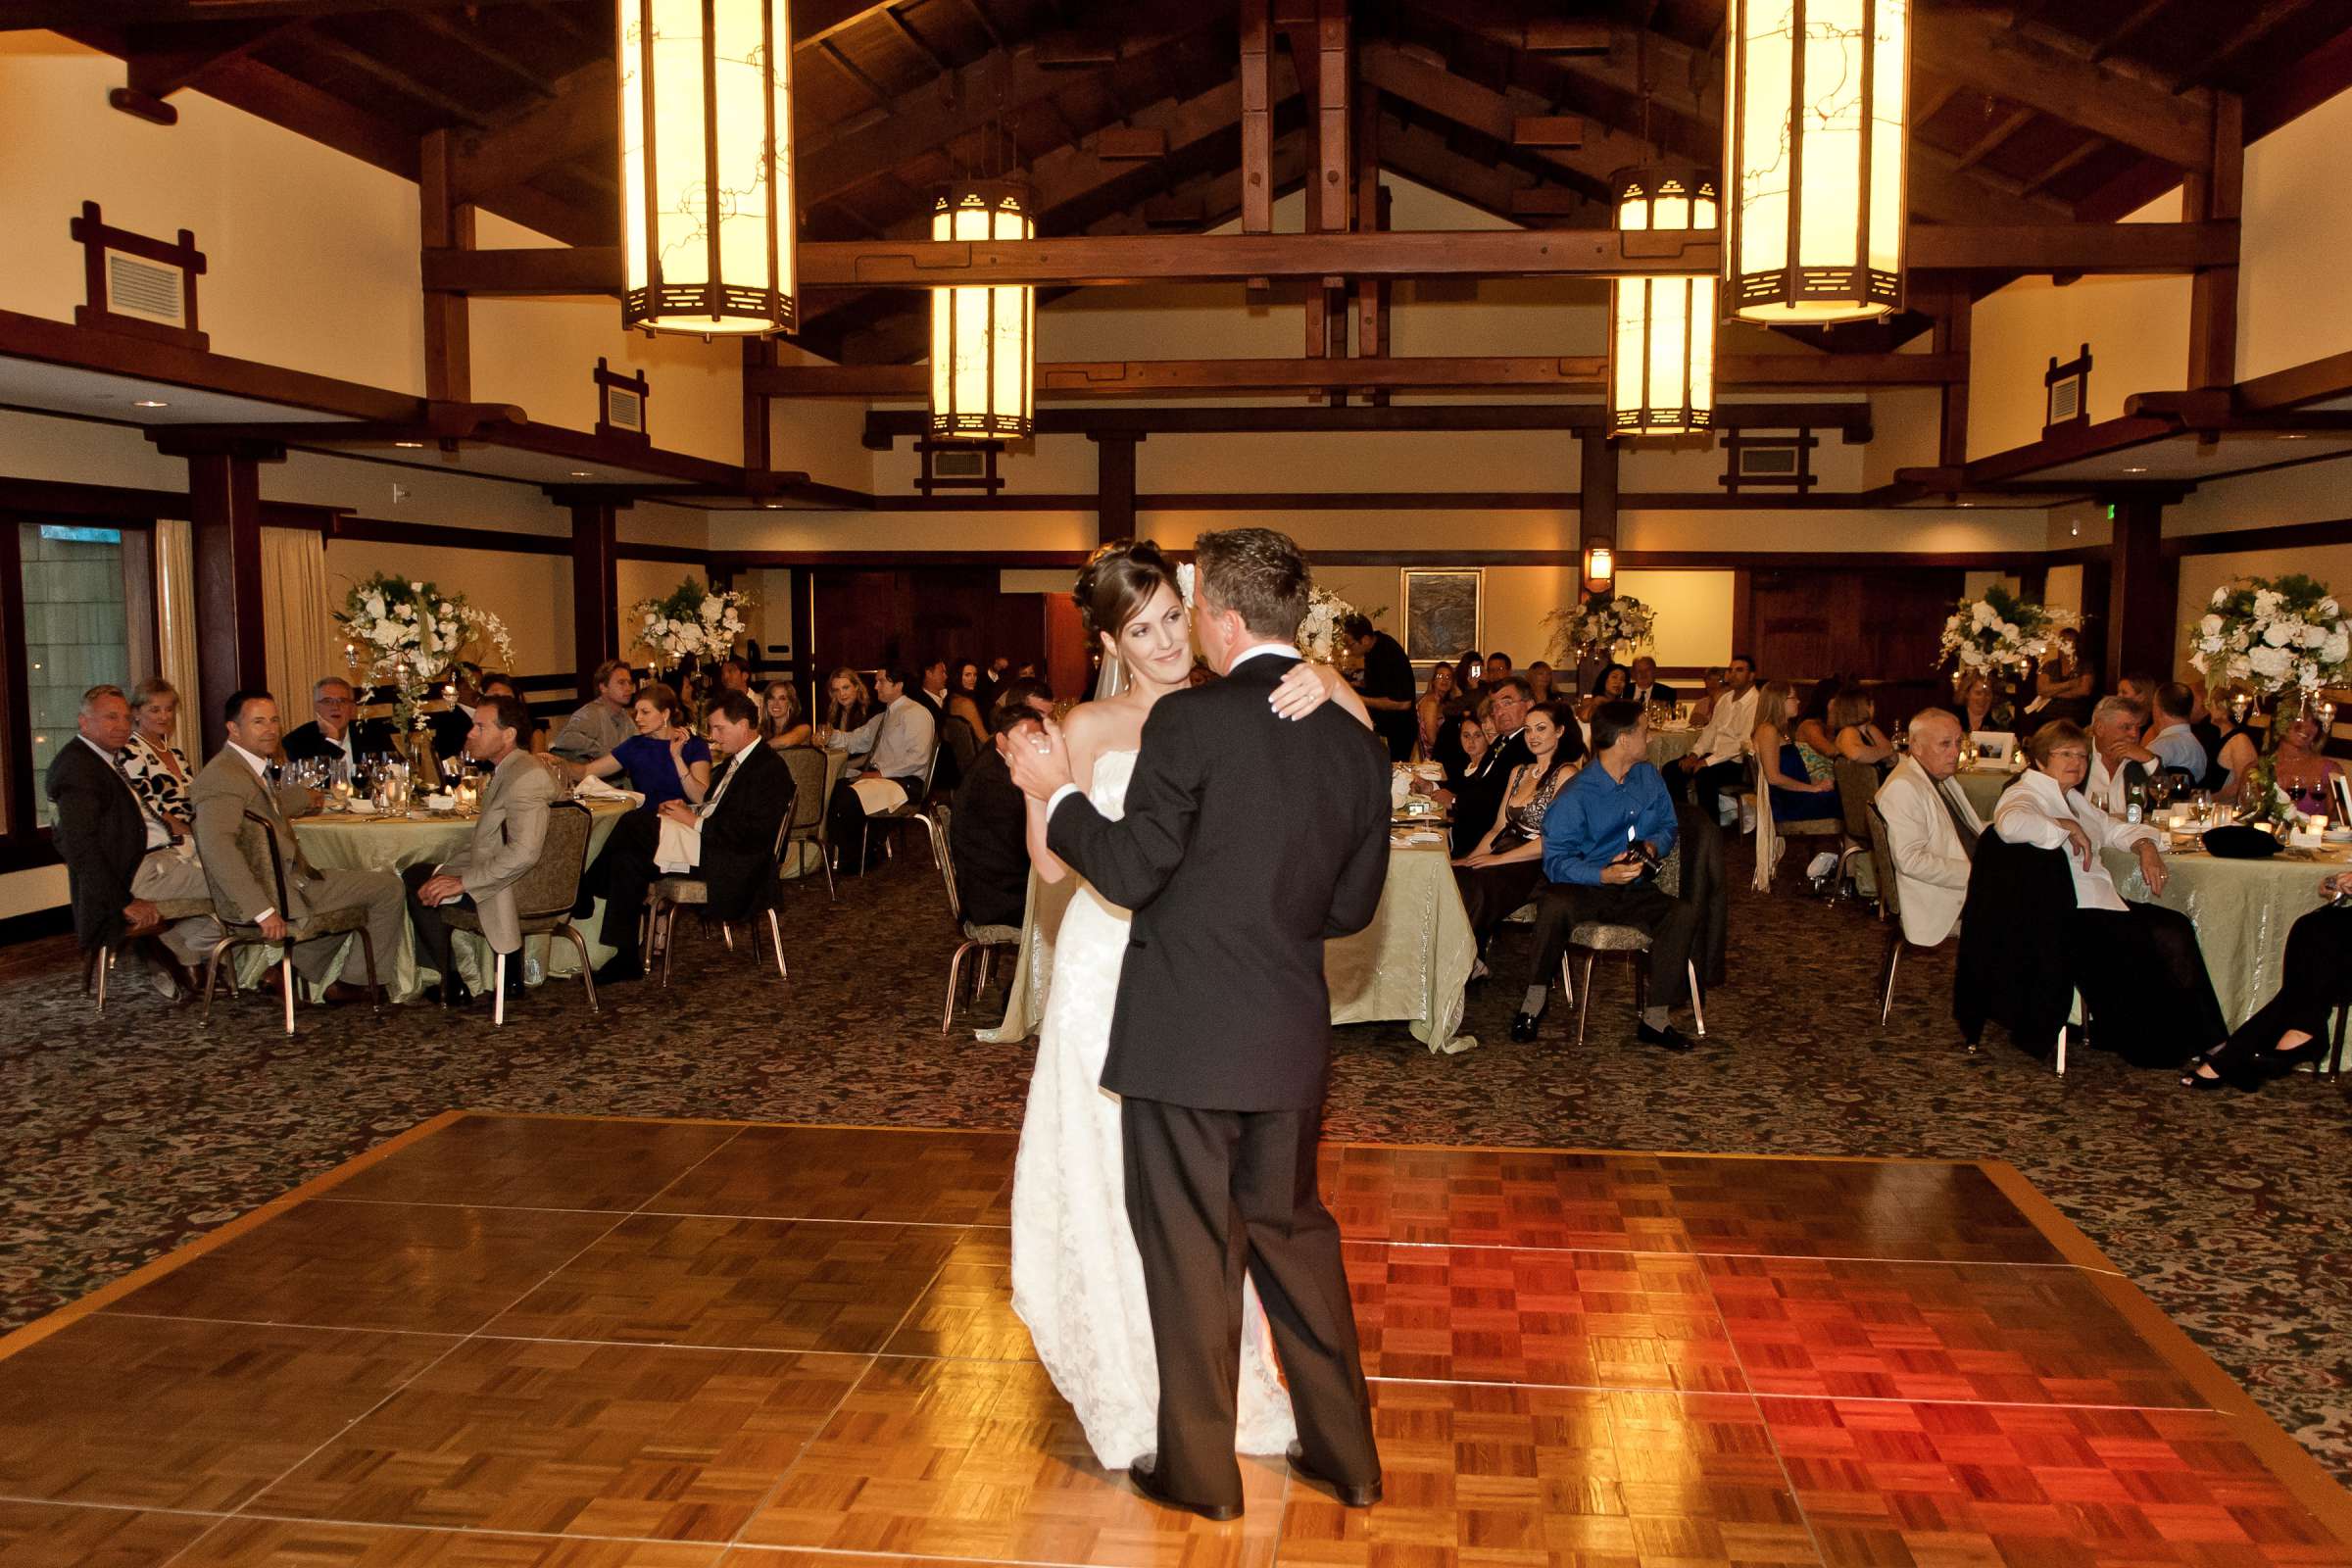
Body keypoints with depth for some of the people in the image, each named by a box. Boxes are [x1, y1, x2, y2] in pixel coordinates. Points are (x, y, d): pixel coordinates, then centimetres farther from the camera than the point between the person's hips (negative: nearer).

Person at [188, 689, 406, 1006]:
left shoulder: (253, 768, 14)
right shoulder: (222, 777, -19)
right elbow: (216, 846, -32)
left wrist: (302, 796, 52)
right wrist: (262, 910, -36)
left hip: (286, 878, 11)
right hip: (268, 892, -11)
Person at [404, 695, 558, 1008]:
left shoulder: (527, 776, -22)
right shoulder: (505, 770, 13)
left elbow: (524, 852, -31)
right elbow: (483, 841, 19)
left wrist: (462, 882, -24)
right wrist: (446, 870, 6)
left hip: (517, 889, -10)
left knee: (417, 885, -4)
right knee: (415, 875, 17)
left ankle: (454, 986, 9)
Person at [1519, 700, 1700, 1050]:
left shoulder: (1649, 778, 8)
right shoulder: (1575, 794, -12)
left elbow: (1668, 828, 19)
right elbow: (1556, 862, -16)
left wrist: (1653, 846, -6)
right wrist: (1604, 875, -31)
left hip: (1634, 891, 5)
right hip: (1584, 890, -5)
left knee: (1685, 912, -24)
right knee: (1554, 905, -39)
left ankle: (1655, 1019, -19)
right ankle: (1534, 1000, -20)